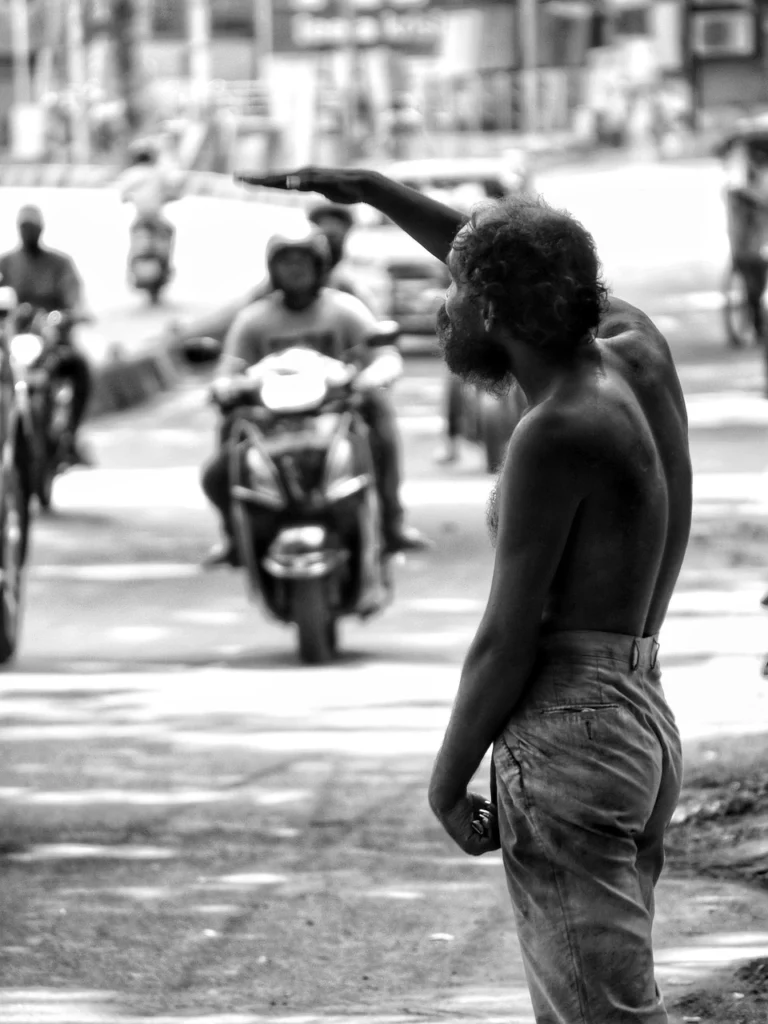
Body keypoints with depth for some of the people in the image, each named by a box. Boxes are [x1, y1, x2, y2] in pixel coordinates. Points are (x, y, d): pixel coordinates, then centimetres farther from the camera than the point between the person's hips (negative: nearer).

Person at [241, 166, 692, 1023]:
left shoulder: (554, 435, -15)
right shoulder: (637, 348, 8)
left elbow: (506, 643, -14)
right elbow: (522, 276, 28)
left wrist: (445, 785, -3)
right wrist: (372, 191, 29)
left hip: (568, 738, -9)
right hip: (644, 725, 9)